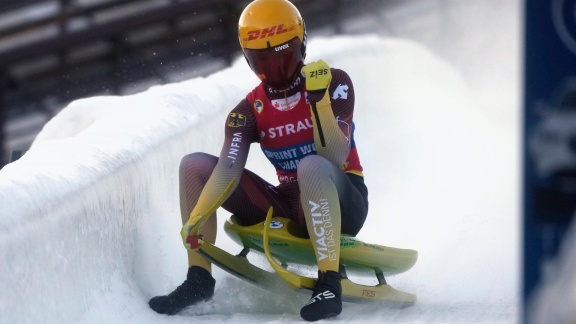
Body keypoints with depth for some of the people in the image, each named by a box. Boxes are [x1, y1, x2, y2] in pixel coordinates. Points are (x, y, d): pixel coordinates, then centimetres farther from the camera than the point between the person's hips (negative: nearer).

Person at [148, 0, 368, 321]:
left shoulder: (333, 82, -10)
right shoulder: (250, 111, 0)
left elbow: (334, 159, -23)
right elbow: (227, 170, -15)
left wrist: (318, 99, -32)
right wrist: (195, 218, -30)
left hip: (341, 205, -5)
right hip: (288, 206, 5)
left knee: (310, 166, -40)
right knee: (194, 165, -4)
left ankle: (330, 282, -37)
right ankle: (199, 278, -8)